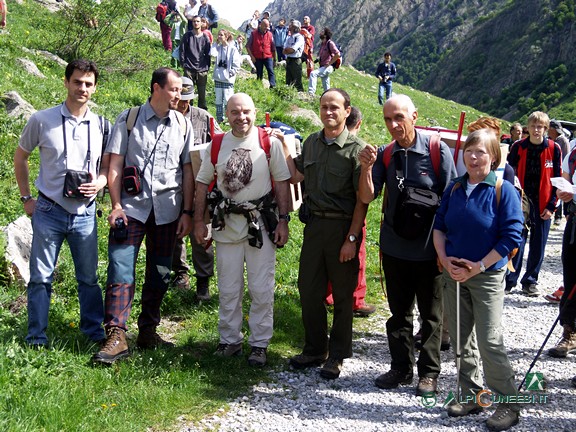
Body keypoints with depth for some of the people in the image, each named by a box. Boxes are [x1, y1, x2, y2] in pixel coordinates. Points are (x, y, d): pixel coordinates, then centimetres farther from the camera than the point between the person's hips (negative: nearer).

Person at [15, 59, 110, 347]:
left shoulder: (101, 126, 2)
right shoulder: (42, 120, -4)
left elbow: (107, 166, 11)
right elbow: (20, 156, 8)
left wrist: (99, 182, -11)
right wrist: (26, 198, 4)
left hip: (85, 213, 2)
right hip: (48, 212, -2)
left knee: (88, 277, 11)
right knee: (41, 278, 6)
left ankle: (94, 329, 25)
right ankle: (37, 337, 18)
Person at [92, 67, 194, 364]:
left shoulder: (183, 125, 9)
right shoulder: (128, 119, 2)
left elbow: (188, 171, 9)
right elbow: (115, 165, 0)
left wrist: (187, 212, 4)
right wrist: (116, 206, -8)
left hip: (167, 210, 3)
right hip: (132, 206, -2)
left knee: (159, 275, 8)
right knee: (121, 270, -9)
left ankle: (148, 332, 21)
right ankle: (116, 337, -6)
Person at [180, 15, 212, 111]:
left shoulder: (205, 37, 7)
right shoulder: (187, 35, 5)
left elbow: (208, 54, 11)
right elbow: (182, 51, 5)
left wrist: (207, 67, 5)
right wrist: (183, 64, -2)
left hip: (202, 70, 1)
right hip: (189, 69, -1)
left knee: (202, 93, 4)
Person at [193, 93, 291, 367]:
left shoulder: (269, 143, -3)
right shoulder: (216, 146, 5)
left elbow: (282, 182, -1)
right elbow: (202, 183, 11)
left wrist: (283, 221, -6)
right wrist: (198, 221, 6)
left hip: (261, 222, -2)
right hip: (226, 224, 3)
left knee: (261, 289, 1)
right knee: (228, 289, 10)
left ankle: (259, 344, 14)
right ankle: (230, 340, 24)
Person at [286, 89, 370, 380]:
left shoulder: (356, 148, -9)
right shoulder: (311, 143, 9)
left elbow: (362, 200, -11)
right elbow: (297, 177, 13)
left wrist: (351, 239, -15)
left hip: (343, 227, -5)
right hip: (315, 223, 5)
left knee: (342, 295, 7)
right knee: (308, 290, 10)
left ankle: (337, 355, 21)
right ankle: (315, 349, 27)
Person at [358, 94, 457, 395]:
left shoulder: (438, 151, -10)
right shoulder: (385, 155, 2)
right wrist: (366, 167, -21)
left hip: (429, 249, -4)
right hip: (394, 247, 4)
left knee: (431, 314, 10)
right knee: (399, 313, 14)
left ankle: (429, 372, 23)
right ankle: (401, 368, 28)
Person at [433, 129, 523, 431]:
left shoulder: (503, 190, -10)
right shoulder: (454, 188, 5)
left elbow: (511, 236, -13)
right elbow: (439, 226, 10)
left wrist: (478, 266, -16)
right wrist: (445, 259, -6)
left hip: (488, 277, -5)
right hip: (453, 274, 5)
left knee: (490, 341, -6)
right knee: (461, 339, 12)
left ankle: (508, 404, 10)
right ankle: (471, 396, 26)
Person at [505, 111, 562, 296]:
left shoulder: (554, 149, 0)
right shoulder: (518, 147, 1)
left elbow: (557, 179, 2)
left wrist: (551, 205, -3)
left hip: (543, 206, 1)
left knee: (538, 245, 7)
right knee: (517, 242, -1)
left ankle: (530, 281, 20)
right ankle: (510, 280, 9)